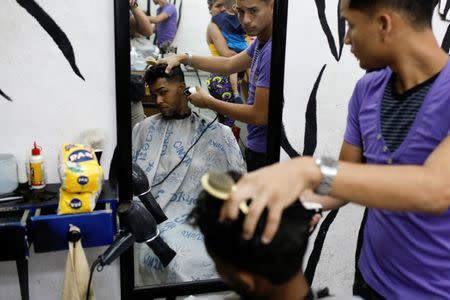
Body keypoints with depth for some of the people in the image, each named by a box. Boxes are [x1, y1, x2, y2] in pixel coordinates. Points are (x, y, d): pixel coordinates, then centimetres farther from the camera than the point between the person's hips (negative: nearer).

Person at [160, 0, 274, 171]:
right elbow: (230, 64, 17)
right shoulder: (261, 40, 4)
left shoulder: (271, 51, -27)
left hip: (263, 151, -9)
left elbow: (260, 115, -24)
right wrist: (184, 58, 7)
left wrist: (208, 102, -12)